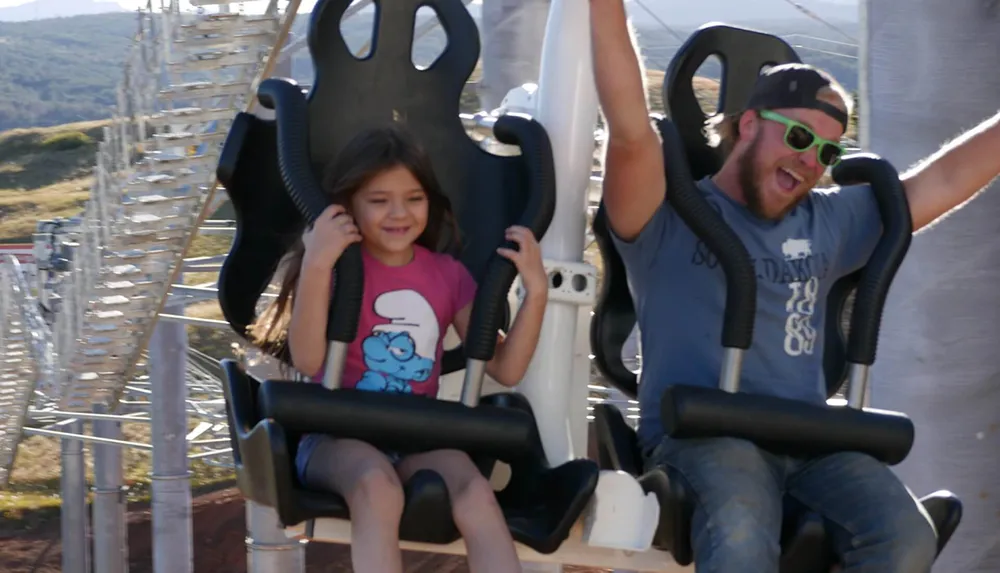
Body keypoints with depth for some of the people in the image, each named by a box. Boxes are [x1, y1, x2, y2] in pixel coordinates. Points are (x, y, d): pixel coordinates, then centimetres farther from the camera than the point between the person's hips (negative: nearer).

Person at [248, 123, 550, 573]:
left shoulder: (447, 274, 9)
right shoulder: (336, 267, 1)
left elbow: (505, 369, 6)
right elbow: (307, 361, -16)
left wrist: (536, 291, -7)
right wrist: (316, 265, -24)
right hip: (338, 435, -3)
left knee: (475, 490, -30)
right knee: (378, 485, -37)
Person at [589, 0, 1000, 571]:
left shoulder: (830, 223, 21)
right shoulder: (670, 218, 4)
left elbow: (947, 177, 21)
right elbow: (631, 131, -13)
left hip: (807, 440, 5)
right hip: (697, 435, -5)